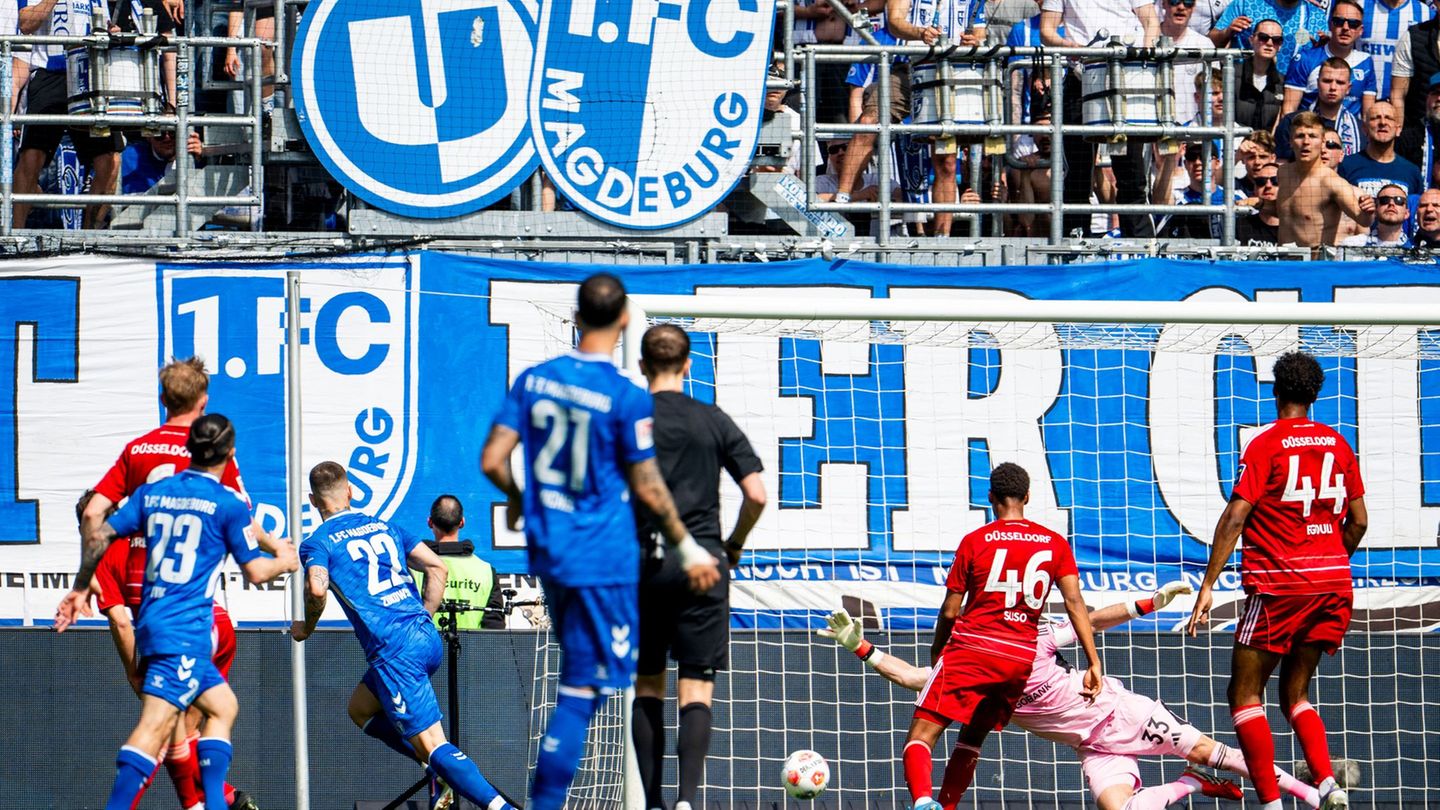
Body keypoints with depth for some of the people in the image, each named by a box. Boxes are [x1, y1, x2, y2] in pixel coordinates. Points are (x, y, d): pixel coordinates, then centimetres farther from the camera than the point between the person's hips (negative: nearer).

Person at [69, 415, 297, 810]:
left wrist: (80, 590, 21)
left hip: (151, 624, 7)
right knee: (155, 726, -16)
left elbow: (98, 536, 9)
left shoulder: (152, 493, 11)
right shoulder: (228, 503, -5)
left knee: (223, 705, 19)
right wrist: (284, 561, 21)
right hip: (185, 632, -7)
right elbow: (255, 571, 0)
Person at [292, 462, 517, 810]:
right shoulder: (384, 527, 19)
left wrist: (306, 627, 3)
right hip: (428, 640, 7)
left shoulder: (317, 543, 2)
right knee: (360, 709, 28)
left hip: (394, 650, -7)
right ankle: (439, 770, 16)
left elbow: (317, 588, -17)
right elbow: (437, 567, 15)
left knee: (433, 746, -9)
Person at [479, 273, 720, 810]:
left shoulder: (533, 380, -1)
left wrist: (516, 499, 23)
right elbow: (647, 489, -12)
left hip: (547, 548, 6)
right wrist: (688, 549, 0)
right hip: (604, 559, -6)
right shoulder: (627, 398, -16)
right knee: (582, 687, -3)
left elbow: (492, 460, 1)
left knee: (579, 669, 25)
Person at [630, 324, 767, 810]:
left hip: (643, 563, 0)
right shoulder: (714, 422, 5)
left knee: (647, 687, 12)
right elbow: (756, 495, 0)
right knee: (696, 691, -2)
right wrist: (735, 545, 16)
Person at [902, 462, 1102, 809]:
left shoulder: (975, 541, -1)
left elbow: (950, 611, 1)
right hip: (1022, 658, 4)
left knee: (921, 736, -8)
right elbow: (1074, 602, -1)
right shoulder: (1055, 544, 7)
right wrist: (1094, 663, -2)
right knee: (971, 739, 23)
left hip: (972, 649, -4)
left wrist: (936, 651, 18)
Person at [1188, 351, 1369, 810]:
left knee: (1245, 694, 2)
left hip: (1279, 584, -6)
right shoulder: (1338, 445, 9)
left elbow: (1235, 518, -12)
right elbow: (1358, 521, 12)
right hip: (1334, 583, 6)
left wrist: (1207, 586, -11)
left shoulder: (1267, 444, -6)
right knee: (1295, 694, 17)